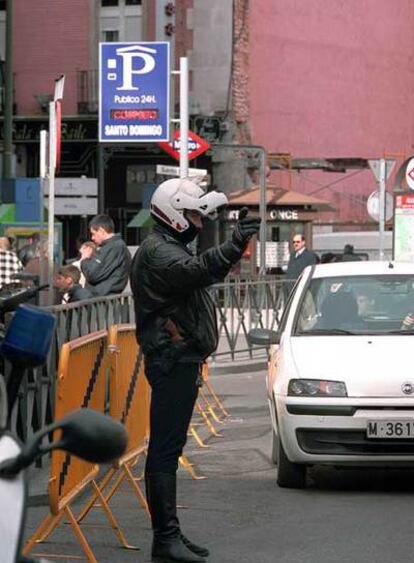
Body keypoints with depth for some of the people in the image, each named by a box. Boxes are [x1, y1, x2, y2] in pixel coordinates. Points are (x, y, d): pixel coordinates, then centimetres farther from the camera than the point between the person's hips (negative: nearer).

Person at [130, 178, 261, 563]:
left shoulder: (171, 248, 20)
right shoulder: (157, 251, -15)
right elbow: (195, 270, -37)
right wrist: (234, 246, -47)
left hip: (181, 361, 11)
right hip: (172, 361, -11)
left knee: (169, 448, 14)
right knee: (165, 448, -11)